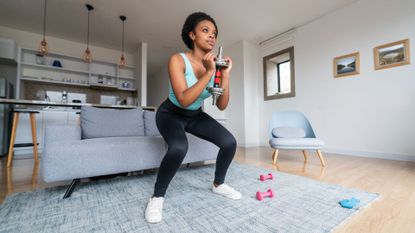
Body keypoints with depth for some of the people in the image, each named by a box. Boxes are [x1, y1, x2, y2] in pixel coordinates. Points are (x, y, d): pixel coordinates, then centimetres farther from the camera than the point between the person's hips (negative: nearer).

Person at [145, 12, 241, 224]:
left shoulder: (214, 64, -9)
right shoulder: (178, 60, -22)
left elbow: (222, 105, -14)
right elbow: (184, 100, -35)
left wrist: (225, 74, -24)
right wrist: (208, 73, -36)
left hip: (195, 116, 5)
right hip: (171, 114, -4)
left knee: (230, 142, -9)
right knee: (179, 148, -35)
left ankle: (218, 184, 18)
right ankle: (157, 197, -6)